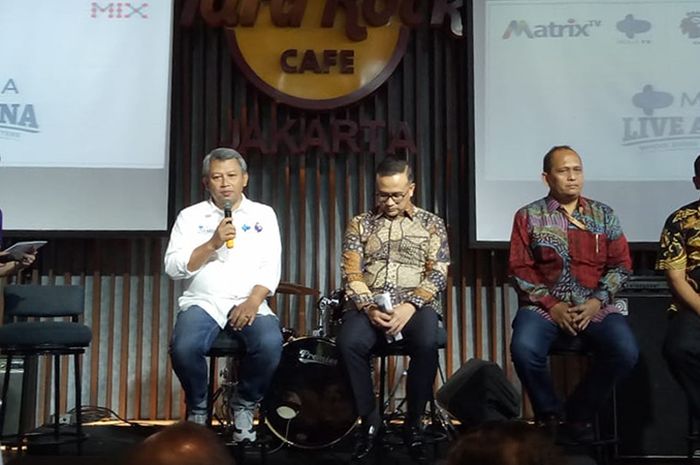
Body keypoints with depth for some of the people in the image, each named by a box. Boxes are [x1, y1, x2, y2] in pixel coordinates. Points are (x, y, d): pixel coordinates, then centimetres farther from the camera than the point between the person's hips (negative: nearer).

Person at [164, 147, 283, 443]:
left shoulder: (263, 214, 10)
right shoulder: (191, 216, 8)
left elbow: (270, 268, 2)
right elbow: (173, 268, -2)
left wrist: (252, 302, -15)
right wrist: (212, 245, -14)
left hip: (249, 304, 0)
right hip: (203, 303, 0)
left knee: (271, 345, -30)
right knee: (184, 348, -30)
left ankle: (244, 406, -1)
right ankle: (197, 408, 1)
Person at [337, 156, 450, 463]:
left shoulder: (431, 224, 11)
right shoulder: (360, 224, 13)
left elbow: (438, 274, 1)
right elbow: (351, 273, 4)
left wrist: (410, 306, -15)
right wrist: (369, 306, -15)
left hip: (416, 305, -1)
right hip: (369, 305, 1)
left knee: (427, 344, -35)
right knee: (348, 343, -32)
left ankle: (413, 423, -13)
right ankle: (369, 420, -11)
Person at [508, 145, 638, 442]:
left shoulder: (604, 215, 13)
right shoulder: (528, 216, 7)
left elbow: (621, 265, 9)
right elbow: (519, 269, 1)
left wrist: (598, 301, -6)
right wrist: (551, 304, -10)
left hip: (594, 306, 2)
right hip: (543, 305, -1)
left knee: (626, 351, -25)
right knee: (524, 349, -31)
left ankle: (579, 415, -1)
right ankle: (549, 415, -2)